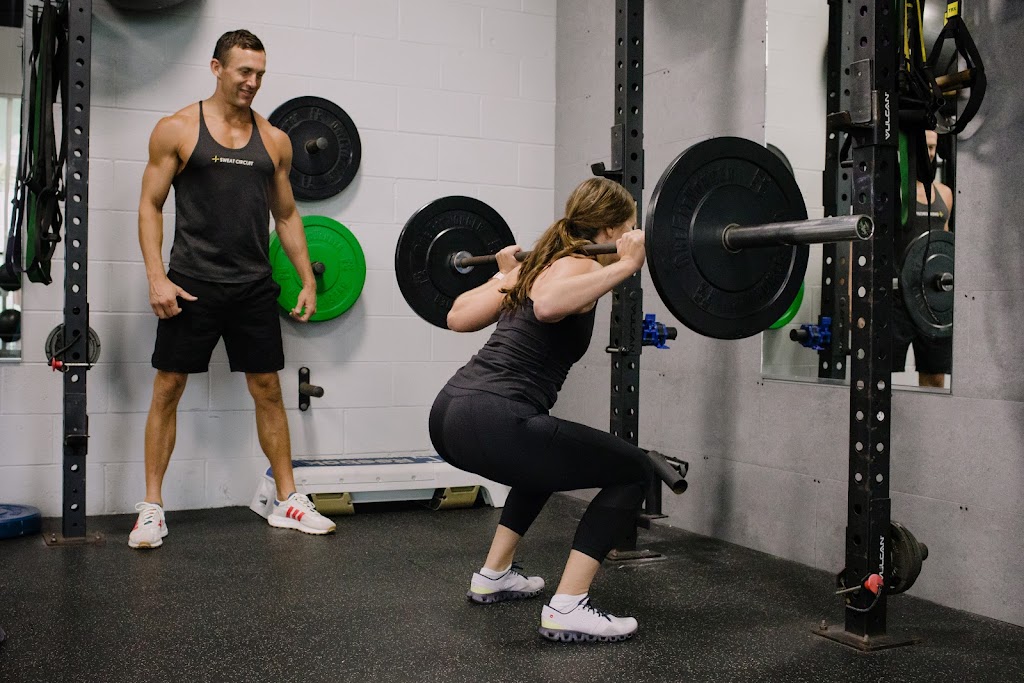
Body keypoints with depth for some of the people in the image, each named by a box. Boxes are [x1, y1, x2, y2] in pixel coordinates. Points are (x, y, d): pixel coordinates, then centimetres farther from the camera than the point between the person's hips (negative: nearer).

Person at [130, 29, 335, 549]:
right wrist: (156, 277, -12)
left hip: (254, 286, 3)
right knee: (168, 388, 0)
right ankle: (152, 508, 11)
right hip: (191, 285, -3)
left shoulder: (274, 141, 9)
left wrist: (308, 281, 10)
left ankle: (287, 502, 17)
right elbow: (150, 205, -1)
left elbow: (287, 215, 16)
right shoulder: (177, 129, 0)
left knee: (268, 390, 7)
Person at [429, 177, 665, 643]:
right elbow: (547, 306, -29)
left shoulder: (538, 263, 20)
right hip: (492, 424, -9)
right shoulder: (578, 267, -4)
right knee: (633, 471, 4)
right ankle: (567, 611, 0)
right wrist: (625, 265, -24)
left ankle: (494, 576, 37)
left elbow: (457, 318, 23)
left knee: (548, 454, 37)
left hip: (451, 414, 10)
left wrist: (504, 275, 37)